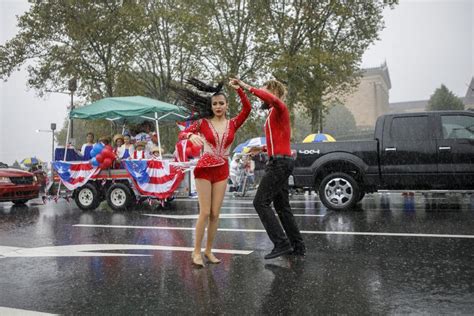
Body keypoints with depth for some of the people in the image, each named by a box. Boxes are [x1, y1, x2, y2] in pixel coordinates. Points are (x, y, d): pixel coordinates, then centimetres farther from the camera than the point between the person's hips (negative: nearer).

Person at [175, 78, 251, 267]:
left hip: (222, 171, 3)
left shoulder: (232, 124, 5)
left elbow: (247, 108, -8)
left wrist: (239, 90, -17)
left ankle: (209, 250, 17)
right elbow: (182, 134, -5)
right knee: (205, 212, -7)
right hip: (205, 169, -3)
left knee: (215, 214, 4)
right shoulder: (203, 122, 0)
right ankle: (196, 251, 5)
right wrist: (191, 136, -26)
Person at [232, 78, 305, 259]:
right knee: (282, 206, 12)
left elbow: (273, 99, -32)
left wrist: (247, 87, -30)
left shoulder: (280, 109, -6)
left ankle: (282, 243, -12)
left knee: (261, 202, -12)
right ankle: (297, 246, 17)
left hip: (280, 163, -10)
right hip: (280, 162, 10)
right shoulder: (274, 114, 22)